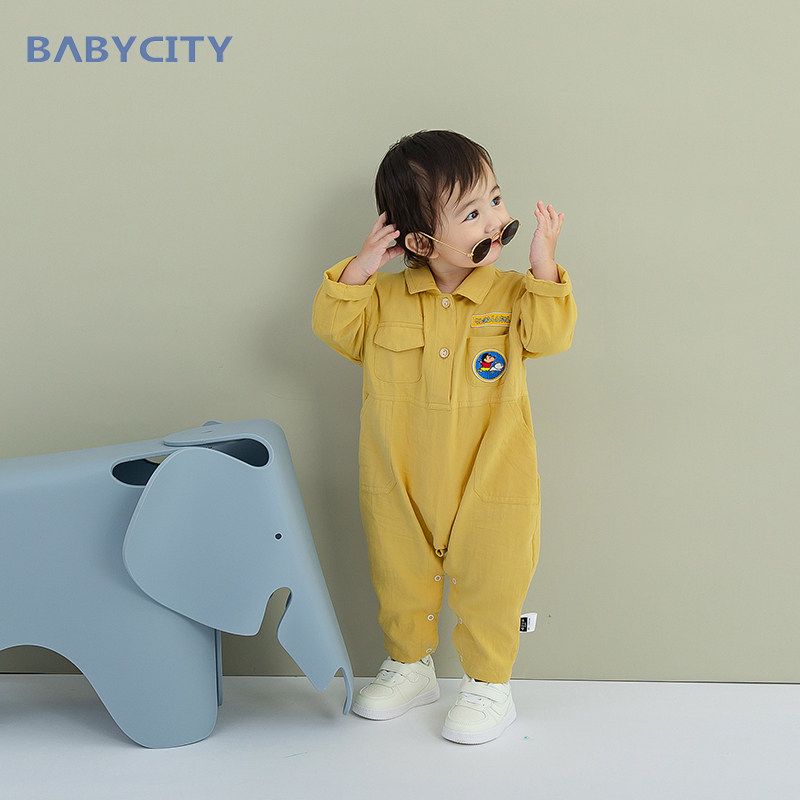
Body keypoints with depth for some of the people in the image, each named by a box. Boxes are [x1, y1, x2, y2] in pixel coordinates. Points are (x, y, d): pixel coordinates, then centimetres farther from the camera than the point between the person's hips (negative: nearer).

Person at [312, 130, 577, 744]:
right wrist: (360, 269, -17)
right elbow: (336, 327, -7)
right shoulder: (385, 297, -4)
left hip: (489, 485, -2)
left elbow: (550, 336, -17)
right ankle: (409, 667, 42)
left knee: (488, 591, 8)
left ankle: (490, 686, 28)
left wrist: (544, 267, -24)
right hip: (398, 487, 2)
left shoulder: (510, 293, -6)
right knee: (400, 583, 19)